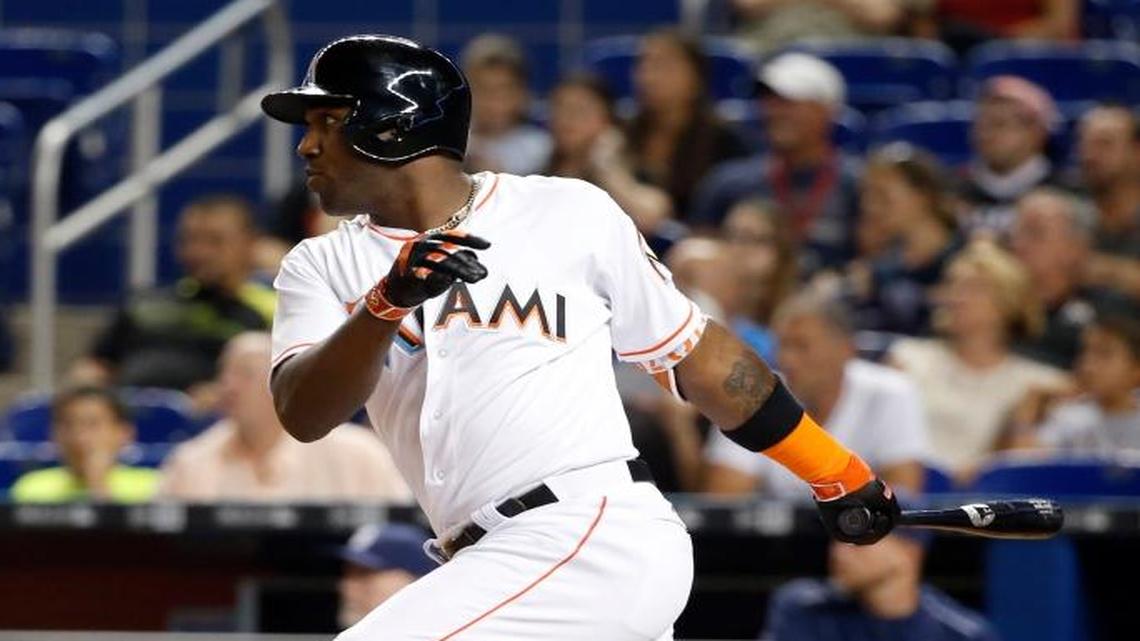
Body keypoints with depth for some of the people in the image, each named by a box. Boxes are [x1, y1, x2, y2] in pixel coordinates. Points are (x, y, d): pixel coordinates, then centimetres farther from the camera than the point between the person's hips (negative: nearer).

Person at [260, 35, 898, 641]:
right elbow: (303, 414, -4)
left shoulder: (570, 213, 5)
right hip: (489, 564, 6)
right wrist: (387, 303, -21)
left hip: (600, 536, -6)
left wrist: (832, 470, 19)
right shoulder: (322, 267, 13)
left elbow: (695, 354, 15)